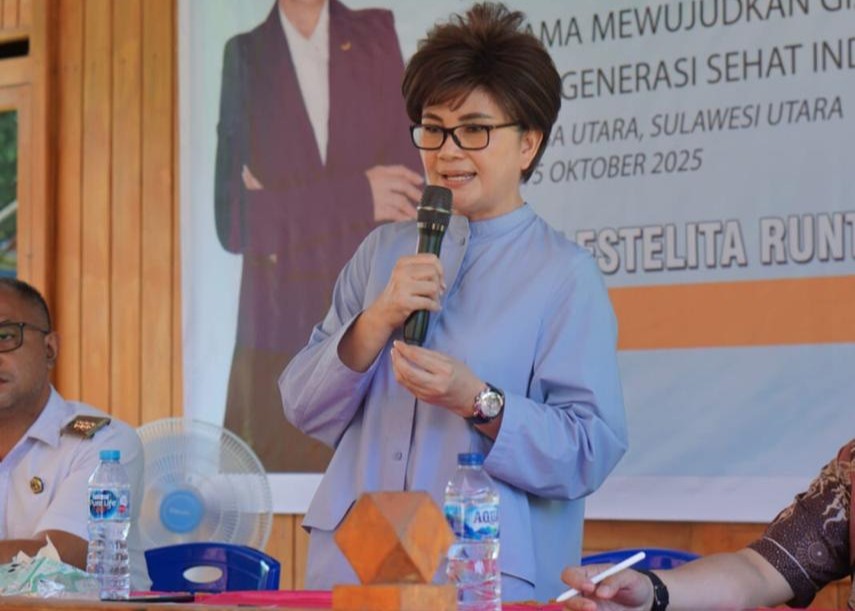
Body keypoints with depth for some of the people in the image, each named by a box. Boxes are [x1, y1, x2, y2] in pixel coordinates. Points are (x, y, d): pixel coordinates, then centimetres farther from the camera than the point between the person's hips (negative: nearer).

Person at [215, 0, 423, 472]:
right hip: (279, 333, -1)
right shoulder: (245, 56, 3)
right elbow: (233, 221, -6)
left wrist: (285, 201, -9)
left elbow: (409, 193, -1)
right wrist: (354, 196, -14)